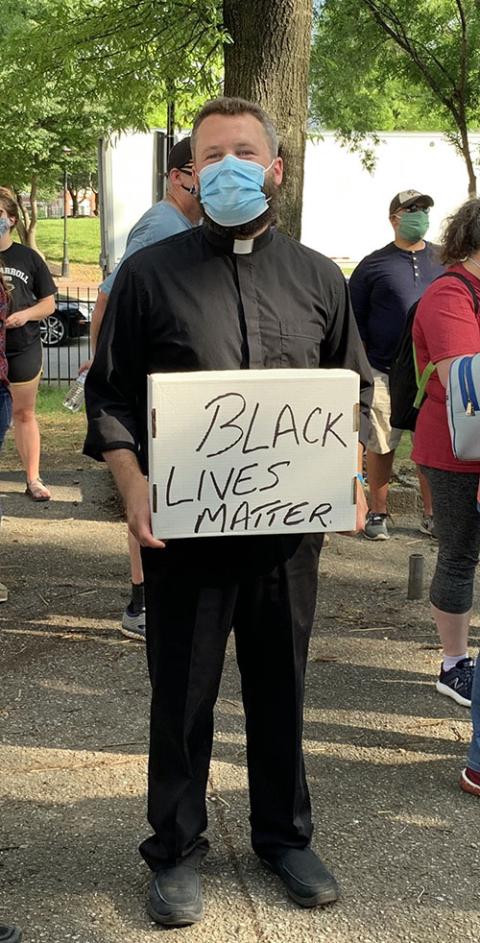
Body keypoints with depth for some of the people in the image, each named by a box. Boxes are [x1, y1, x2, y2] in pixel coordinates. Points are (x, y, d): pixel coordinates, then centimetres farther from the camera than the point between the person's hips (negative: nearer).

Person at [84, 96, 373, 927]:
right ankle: (175, 849, 25)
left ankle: (284, 835, 33)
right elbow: (110, 396, 0)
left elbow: (353, 391, 14)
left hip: (292, 526, 2)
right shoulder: (150, 275, 0)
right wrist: (132, 485, -14)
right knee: (182, 693, 8)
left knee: (280, 684, 15)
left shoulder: (317, 278, 8)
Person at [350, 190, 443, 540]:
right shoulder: (373, 264, 2)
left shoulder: (444, 261, 11)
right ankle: (378, 514, 17)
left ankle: (432, 515, 18)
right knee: (381, 447, 4)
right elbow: (353, 318, 4)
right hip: (385, 375, -2)